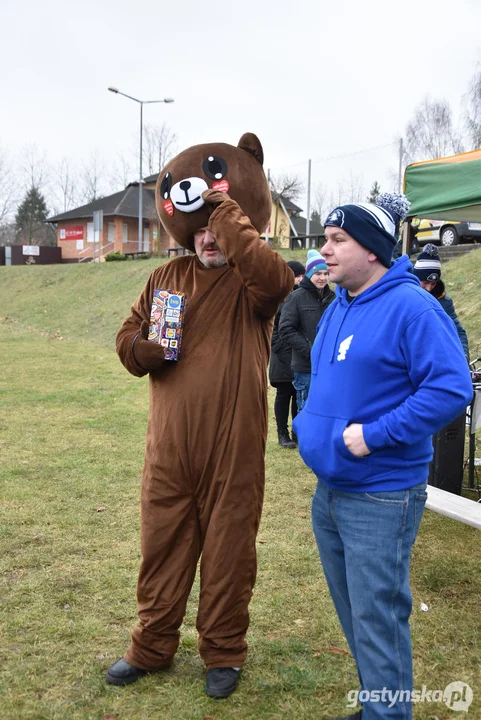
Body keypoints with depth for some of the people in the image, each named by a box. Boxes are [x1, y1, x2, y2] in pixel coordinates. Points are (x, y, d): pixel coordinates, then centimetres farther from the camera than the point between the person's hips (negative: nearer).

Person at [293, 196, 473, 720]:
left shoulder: (410, 307, -16)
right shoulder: (337, 307, 10)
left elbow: (452, 387, -23)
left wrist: (375, 434, -24)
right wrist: (310, 423, 9)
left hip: (381, 498, -9)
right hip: (329, 490, 9)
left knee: (376, 619, 0)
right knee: (353, 612, 20)